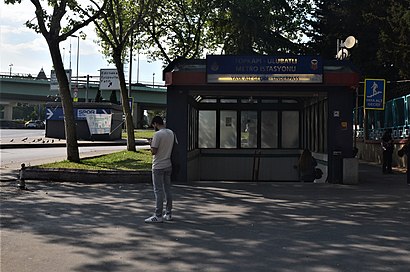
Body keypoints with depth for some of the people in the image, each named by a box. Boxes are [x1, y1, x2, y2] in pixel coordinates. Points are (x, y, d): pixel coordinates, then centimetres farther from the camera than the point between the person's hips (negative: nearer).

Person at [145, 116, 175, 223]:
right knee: (168, 189, 12)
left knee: (158, 191, -4)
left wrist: (151, 144, -1)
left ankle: (158, 216, -2)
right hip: (168, 165, 8)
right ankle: (168, 214, 18)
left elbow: (153, 151, -18)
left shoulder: (157, 134, -17)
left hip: (158, 167, -7)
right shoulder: (171, 133, 7)